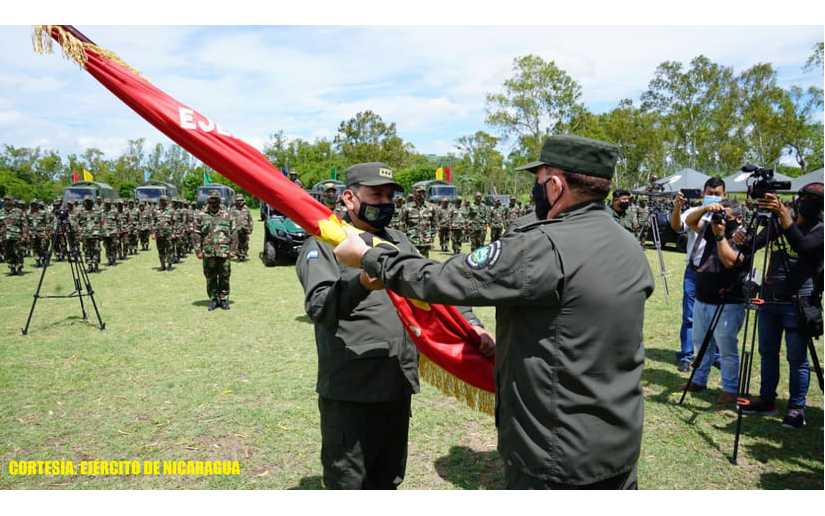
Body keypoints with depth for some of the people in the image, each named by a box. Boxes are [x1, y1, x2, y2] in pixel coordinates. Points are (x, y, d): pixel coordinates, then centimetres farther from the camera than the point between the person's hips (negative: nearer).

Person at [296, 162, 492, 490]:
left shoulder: (399, 242, 14)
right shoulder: (324, 244, -8)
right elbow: (319, 307, -22)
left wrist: (470, 323, -3)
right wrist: (361, 284, -41)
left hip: (398, 386, 7)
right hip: (350, 392, -6)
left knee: (388, 480, 22)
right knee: (349, 485, 6)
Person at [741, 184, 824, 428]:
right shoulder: (778, 223, 10)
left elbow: (801, 246, -25)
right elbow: (754, 245, 4)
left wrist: (783, 213, -31)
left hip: (798, 303, -5)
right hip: (769, 298, 5)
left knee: (797, 358, 1)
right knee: (767, 352, 12)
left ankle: (796, 409, 12)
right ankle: (767, 400, 24)